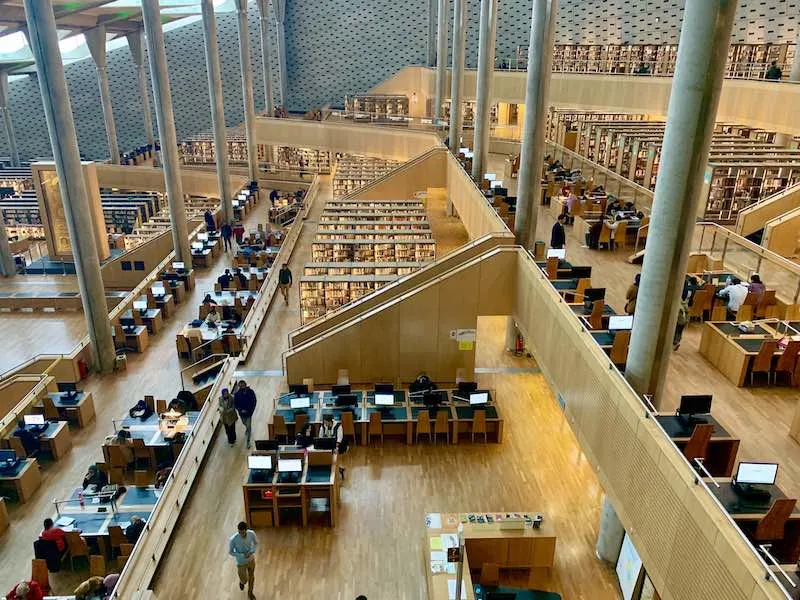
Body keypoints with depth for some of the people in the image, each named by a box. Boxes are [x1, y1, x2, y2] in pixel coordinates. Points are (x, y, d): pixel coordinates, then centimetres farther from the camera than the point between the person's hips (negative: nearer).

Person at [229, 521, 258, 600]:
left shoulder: (252, 533, -25)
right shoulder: (233, 539, -34)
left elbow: (256, 543, -5)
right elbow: (230, 552, -18)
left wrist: (251, 551, -23)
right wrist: (242, 555, -28)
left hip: (251, 559, 3)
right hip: (241, 563, -3)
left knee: (251, 577, 24)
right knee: (244, 580, 18)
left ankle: (250, 593, 52)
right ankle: (241, 582, 57)